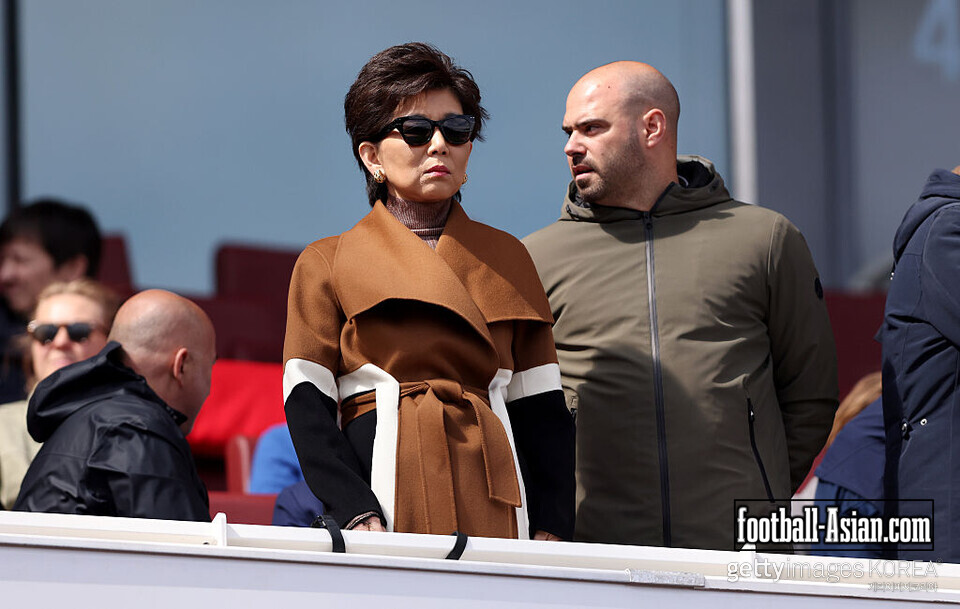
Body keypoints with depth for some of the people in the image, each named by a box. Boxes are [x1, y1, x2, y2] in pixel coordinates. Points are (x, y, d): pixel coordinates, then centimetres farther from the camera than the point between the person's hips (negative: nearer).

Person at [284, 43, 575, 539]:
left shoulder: (507, 258, 19)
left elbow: (543, 410, 15)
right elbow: (307, 408, 0)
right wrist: (360, 519, -15)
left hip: (493, 508, 2)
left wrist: (551, 529, 0)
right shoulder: (327, 264, 10)